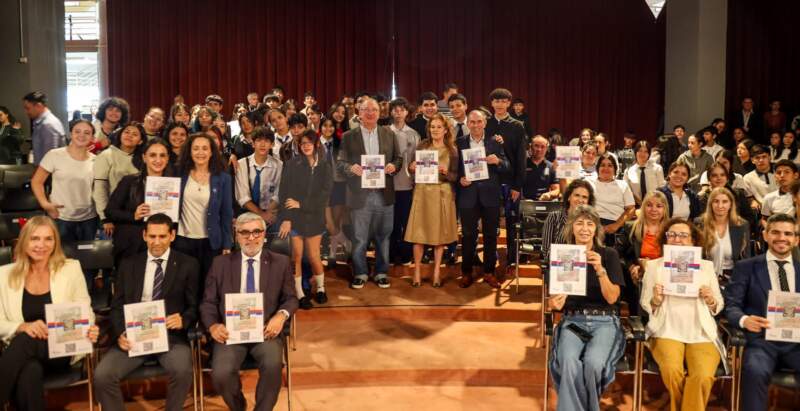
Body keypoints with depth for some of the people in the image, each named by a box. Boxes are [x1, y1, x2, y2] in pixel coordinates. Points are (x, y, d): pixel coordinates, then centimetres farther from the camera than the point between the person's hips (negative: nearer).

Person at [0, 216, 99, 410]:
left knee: (24, 342, -34)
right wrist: (23, 326, -18)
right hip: (21, 350, 1)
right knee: (30, 372, -36)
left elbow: (85, 312, 7)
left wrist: (89, 331, -17)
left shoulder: (71, 268, 4)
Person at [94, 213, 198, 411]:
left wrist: (183, 320, -16)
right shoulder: (128, 265, 13)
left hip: (170, 335, -2)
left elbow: (194, 307, 7)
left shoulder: (188, 265, 6)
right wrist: (120, 333, -9)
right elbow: (116, 306, 11)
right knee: (102, 375, -21)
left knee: (182, 371, -32)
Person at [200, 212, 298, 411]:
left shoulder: (281, 262, 11)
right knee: (220, 374, -24)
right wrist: (213, 325, -11)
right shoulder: (221, 263, 12)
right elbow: (208, 302, 9)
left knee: (273, 365, -31)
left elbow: (291, 298, 9)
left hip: (265, 330, -1)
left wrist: (281, 315, -14)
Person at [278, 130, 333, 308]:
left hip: (314, 218, 1)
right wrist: (285, 218, -14)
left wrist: (300, 203, -13)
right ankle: (299, 294, 12)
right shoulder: (291, 164, -2)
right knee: (296, 257, 1)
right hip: (294, 217, -1)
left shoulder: (325, 168, 4)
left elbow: (324, 196, -5)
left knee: (313, 256, 2)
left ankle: (320, 288, 24)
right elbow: (284, 193, -6)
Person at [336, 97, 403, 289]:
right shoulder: (348, 136, 3)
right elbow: (340, 162, 1)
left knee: (383, 236, 9)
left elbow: (398, 158, 10)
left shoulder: (389, 134, 8)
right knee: (359, 237, 6)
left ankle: (381, 272, 21)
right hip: (360, 194, -1)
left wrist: (393, 166, -12)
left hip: (384, 193, 2)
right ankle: (360, 273, 20)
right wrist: (351, 168, -20)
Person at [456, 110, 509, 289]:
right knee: (468, 235, 4)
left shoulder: (495, 143, 5)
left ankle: (489, 272, 18)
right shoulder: (459, 143, 4)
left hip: (490, 195, 1)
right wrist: (459, 179, -14)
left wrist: (498, 161, -19)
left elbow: (506, 167, 1)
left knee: (490, 235, 7)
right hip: (468, 194, -1)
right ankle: (466, 272, 15)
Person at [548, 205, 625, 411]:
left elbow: (612, 298, -5)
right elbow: (553, 301, 8)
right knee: (569, 363, -32)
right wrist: (555, 303, -17)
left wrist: (600, 269, -21)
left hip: (604, 322, -1)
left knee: (592, 363, -31)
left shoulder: (609, 254, 3)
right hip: (572, 321, 1)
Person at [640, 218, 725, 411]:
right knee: (672, 371, -29)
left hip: (702, 333, 1)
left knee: (703, 376, -28)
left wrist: (711, 300, -7)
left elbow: (719, 307, 15)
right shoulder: (654, 265, 10)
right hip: (667, 331, -1)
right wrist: (656, 300, -11)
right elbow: (645, 305, 10)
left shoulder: (706, 266, 14)